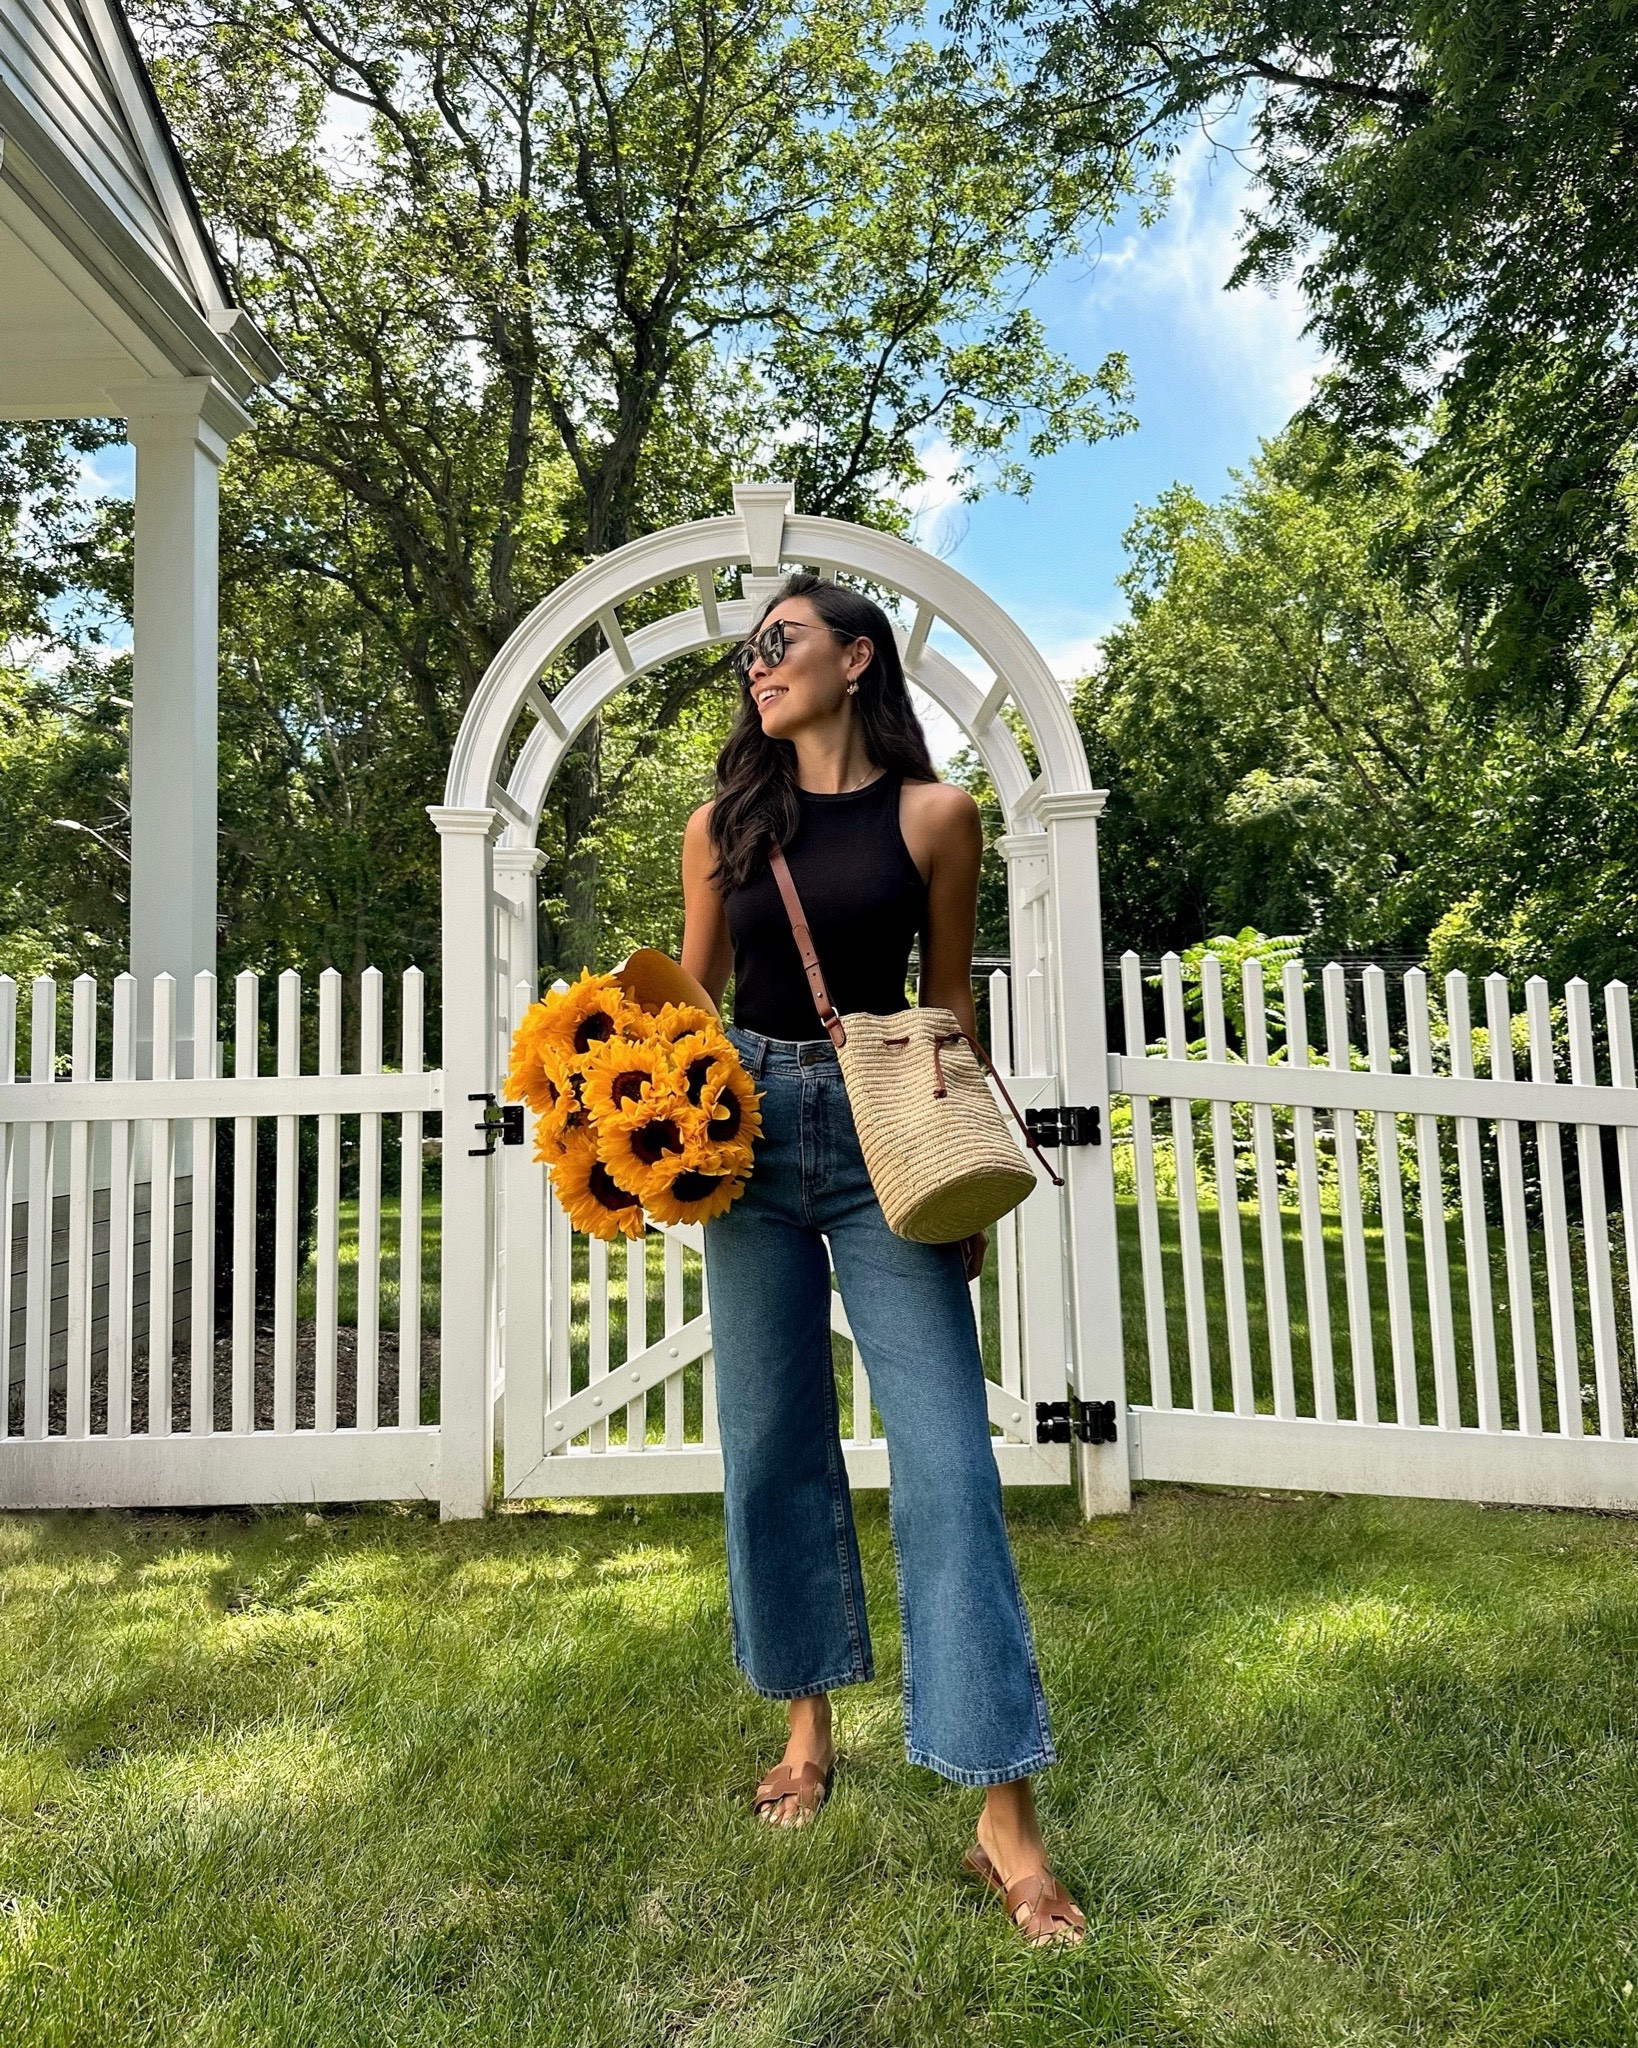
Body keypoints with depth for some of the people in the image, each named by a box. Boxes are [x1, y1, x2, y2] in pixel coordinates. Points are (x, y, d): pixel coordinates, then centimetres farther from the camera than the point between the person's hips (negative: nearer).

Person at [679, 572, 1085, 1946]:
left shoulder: (935, 815, 1)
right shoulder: (723, 826, 8)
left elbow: (951, 1000, 7)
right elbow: (687, 998, 14)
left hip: (883, 1133, -2)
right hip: (749, 1130, 3)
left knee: (943, 1455, -7)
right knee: (773, 1444, 9)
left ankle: (1006, 1812, 2)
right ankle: (810, 1721, 29)